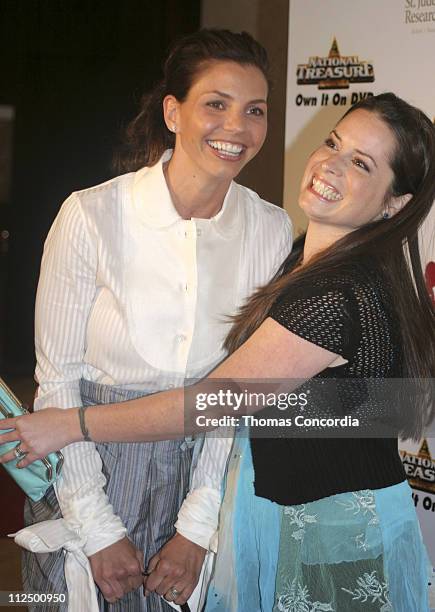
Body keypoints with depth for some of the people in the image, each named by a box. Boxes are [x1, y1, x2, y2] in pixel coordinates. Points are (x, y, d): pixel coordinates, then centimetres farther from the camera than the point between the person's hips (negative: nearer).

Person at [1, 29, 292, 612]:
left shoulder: (273, 229, -8)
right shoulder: (91, 216, -17)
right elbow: (57, 377, -11)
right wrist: (100, 531, -12)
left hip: (200, 472, 3)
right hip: (89, 462, -2)